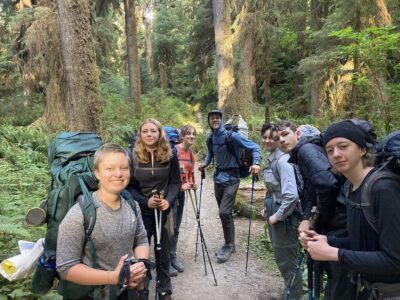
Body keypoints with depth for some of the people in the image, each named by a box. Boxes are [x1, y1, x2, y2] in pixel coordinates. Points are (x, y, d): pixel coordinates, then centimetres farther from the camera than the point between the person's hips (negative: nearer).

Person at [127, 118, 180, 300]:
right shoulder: (132, 156, -5)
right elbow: (130, 186, -4)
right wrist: (145, 201, -19)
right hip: (141, 210, 0)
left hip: (164, 209, 1)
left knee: (163, 251, 12)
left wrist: (168, 200, -18)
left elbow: (175, 182, 0)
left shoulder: (170, 155, -3)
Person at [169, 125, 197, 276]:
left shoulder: (191, 154, 8)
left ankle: (173, 256, 27)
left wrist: (192, 184, -1)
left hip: (181, 192, 7)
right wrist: (181, 185, -18)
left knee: (176, 228, 14)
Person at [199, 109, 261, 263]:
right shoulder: (211, 138, 3)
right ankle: (229, 244, 28)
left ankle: (229, 245, 9)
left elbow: (254, 147, -13)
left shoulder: (232, 136, -16)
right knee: (224, 213, 13)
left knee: (224, 212, -11)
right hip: (218, 177, 6)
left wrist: (256, 163, -28)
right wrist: (205, 163, 3)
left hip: (231, 178, -6)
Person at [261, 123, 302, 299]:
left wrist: (277, 216, -20)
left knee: (286, 260, 6)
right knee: (280, 257, 22)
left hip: (284, 216, -9)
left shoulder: (282, 160, -21)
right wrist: (269, 210, 14)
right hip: (275, 212, 9)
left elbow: (291, 195, -29)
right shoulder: (271, 159, 8)